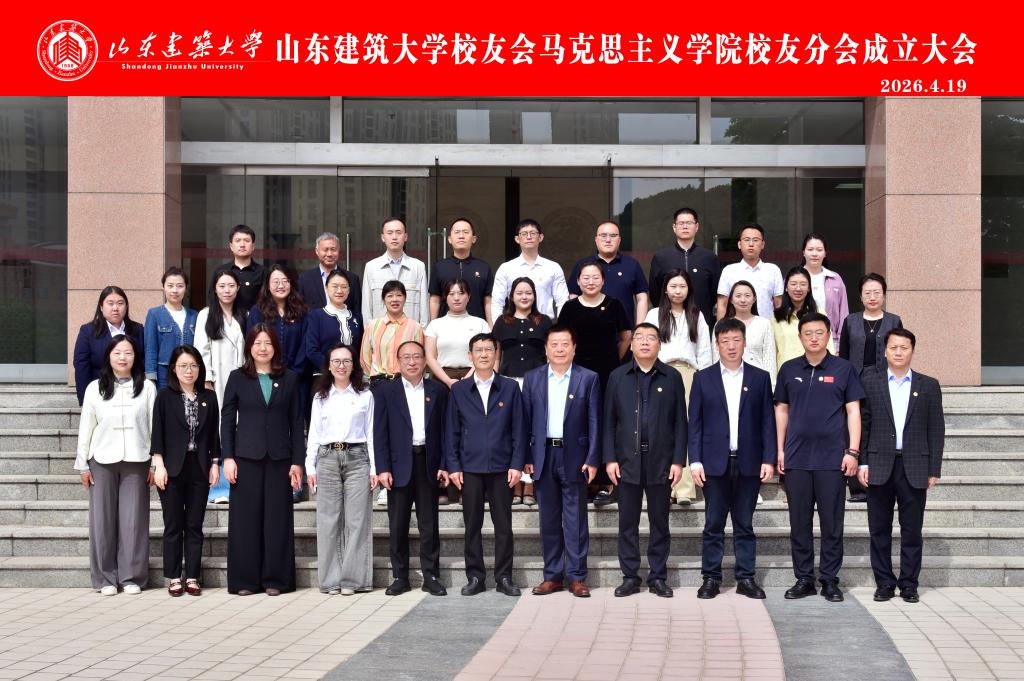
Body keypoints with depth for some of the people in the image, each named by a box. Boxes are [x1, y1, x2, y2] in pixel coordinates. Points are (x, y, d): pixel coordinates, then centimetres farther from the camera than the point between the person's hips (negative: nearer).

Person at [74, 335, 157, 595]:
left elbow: (154, 427, 3)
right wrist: (82, 464, 5)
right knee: (103, 519, 2)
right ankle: (105, 578, 11)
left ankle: (132, 577, 8)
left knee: (134, 519, -1)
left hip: (136, 461, -1)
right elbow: (85, 428, 8)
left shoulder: (147, 388, 3)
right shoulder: (95, 388, 6)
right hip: (102, 461, 1)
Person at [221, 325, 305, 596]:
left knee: (277, 519, 1)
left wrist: (297, 461, 1)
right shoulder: (238, 378, 6)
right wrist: (228, 457, -4)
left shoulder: (289, 378, 7)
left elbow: (296, 422, 7)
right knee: (245, 518, 0)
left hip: (279, 458, 1)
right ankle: (244, 580, 7)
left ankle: (275, 579, 8)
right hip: (246, 457, 0)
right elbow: (227, 419, 5)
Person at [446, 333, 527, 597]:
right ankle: (475, 577, 11)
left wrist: (517, 464, -3)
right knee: (472, 525, 4)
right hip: (470, 467, 0)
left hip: (501, 467, 0)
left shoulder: (510, 388, 6)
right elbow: (452, 431, 6)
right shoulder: (458, 390, 7)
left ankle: (504, 577, 10)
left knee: (503, 525, 3)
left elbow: (518, 429, 4)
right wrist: (453, 466, -1)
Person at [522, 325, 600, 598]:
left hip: (574, 456, -2)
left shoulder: (588, 379, 1)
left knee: (576, 518, 0)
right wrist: (525, 458, 1)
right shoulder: (532, 378, 7)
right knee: (549, 519, 8)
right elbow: (526, 420, 7)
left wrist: (592, 460, -7)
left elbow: (594, 422, -1)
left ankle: (576, 576, 5)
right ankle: (552, 575, 14)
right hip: (544, 456, 2)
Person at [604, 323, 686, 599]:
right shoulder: (617, 377, 6)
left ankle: (657, 578, 14)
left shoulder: (672, 377, 4)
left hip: (661, 461, -1)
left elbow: (680, 422, 2)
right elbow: (609, 421, 5)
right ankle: (630, 577, 12)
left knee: (659, 522, 6)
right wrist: (610, 459, -3)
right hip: (627, 461, 1)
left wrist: (678, 461, -4)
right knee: (628, 522, 5)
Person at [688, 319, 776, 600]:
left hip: (749, 462, 0)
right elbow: (695, 423, 3)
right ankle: (711, 578, 8)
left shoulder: (760, 378, 7)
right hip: (715, 462, 0)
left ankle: (746, 578, 11)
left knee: (745, 524, 6)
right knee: (713, 524, 3)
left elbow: (767, 421, 5)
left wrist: (768, 459, -3)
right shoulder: (703, 378, 5)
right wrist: (695, 461, -4)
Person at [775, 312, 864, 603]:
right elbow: (782, 410, 13)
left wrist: (853, 451, -6)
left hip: (832, 458, -2)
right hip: (797, 458, 2)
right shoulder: (789, 370, 8)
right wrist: (780, 449, 7)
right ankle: (804, 579, 15)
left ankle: (830, 580, 11)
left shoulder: (843, 369, 2)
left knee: (832, 522, 2)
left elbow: (853, 411, 1)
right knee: (799, 522, 6)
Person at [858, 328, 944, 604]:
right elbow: (862, 423, 3)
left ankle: (909, 585, 12)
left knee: (912, 530, 4)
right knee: (879, 529, 5)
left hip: (914, 468, 0)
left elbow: (936, 429, 5)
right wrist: (862, 462, -3)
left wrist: (934, 470, 0)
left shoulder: (928, 385, 7)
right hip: (879, 466, 0)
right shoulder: (870, 380, 5)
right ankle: (884, 584, 13)